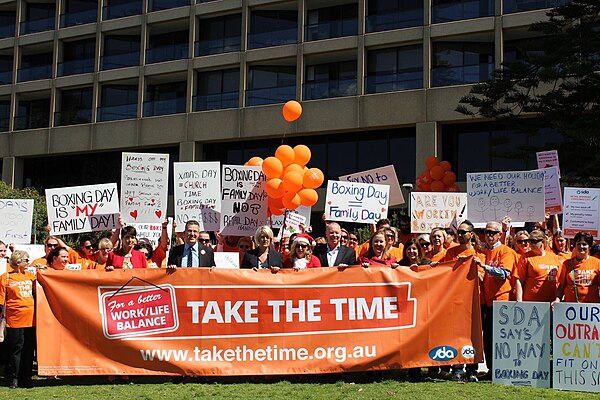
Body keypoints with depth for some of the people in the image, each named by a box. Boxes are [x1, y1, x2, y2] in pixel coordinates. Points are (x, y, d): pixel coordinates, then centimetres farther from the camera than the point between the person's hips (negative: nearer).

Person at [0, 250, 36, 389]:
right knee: (16, 349, 0)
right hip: (15, 319, -4)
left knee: (29, 349, 5)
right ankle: (14, 379, 9)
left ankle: (26, 379, 13)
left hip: (31, 318, 4)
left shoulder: (31, 275, 13)